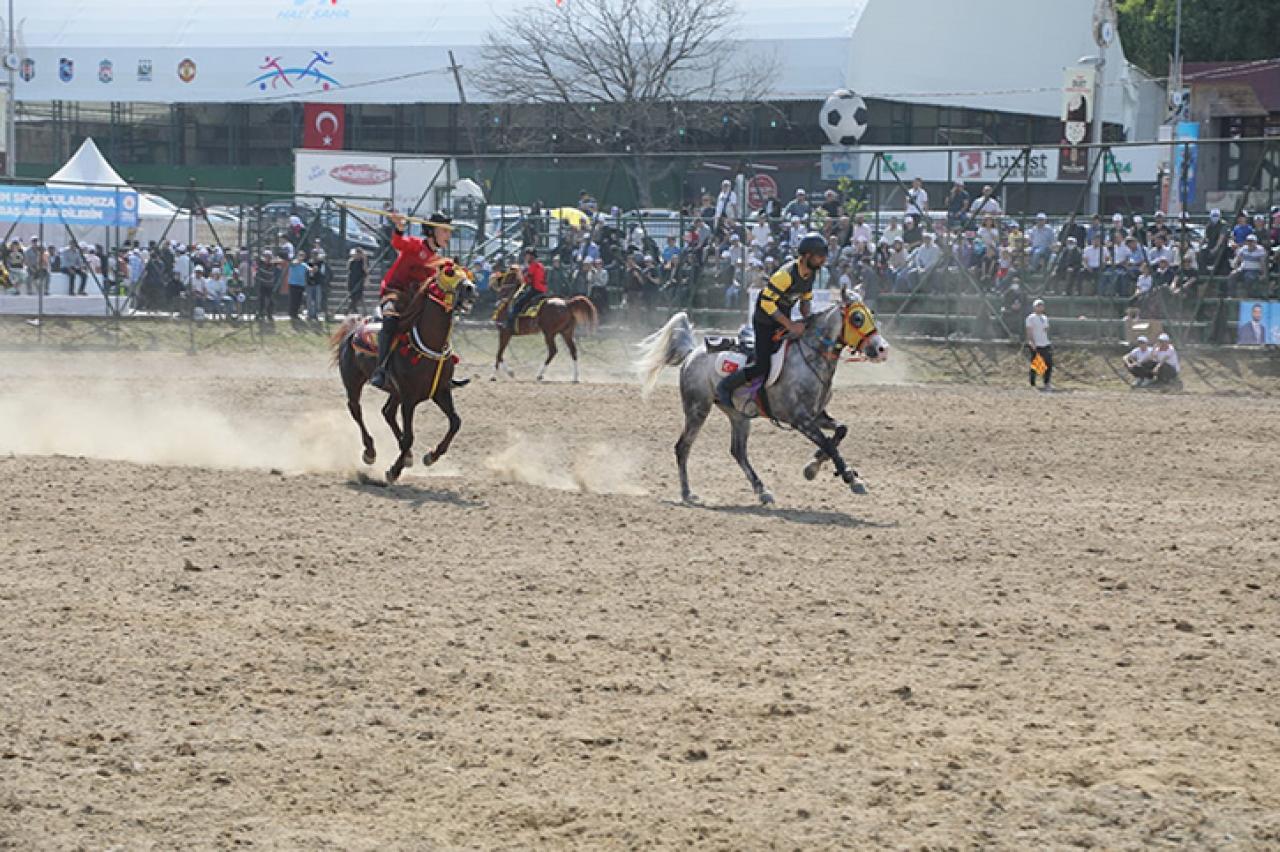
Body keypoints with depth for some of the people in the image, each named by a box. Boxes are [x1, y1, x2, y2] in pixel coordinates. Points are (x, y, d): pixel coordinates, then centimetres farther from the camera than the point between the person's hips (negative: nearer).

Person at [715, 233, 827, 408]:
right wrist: (790, 325, -29)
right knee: (763, 367, -16)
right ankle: (724, 387, 2)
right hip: (765, 321, -9)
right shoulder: (787, 275, -29)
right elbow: (767, 303, -29)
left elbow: (806, 299, 13)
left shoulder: (811, 273, -2)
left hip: (783, 319, 9)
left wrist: (806, 320, -6)